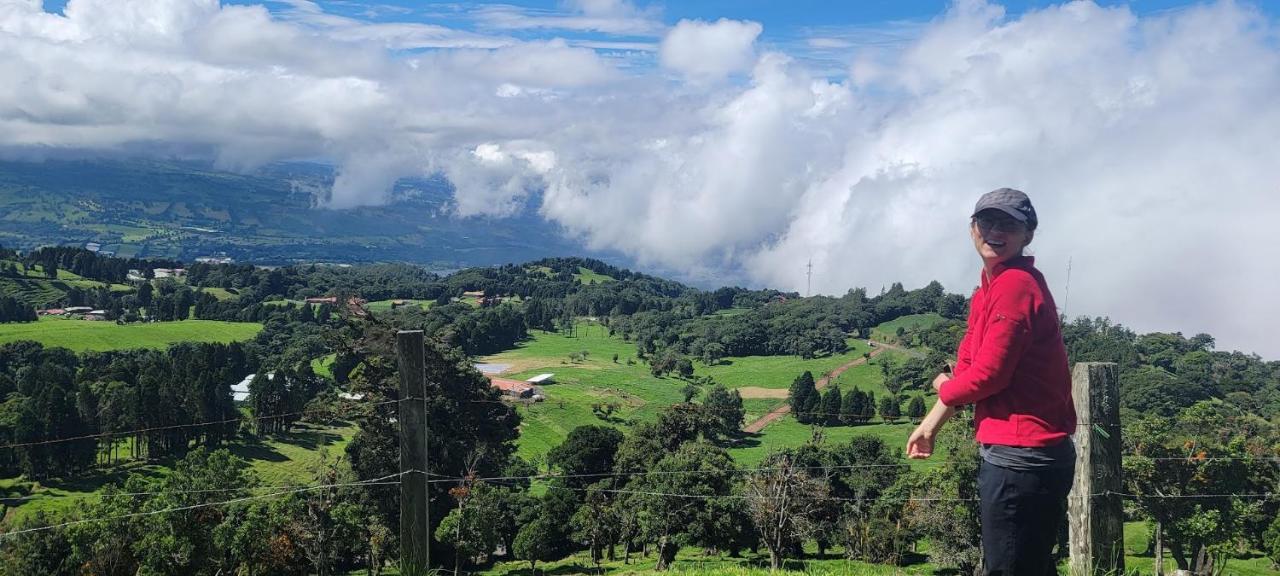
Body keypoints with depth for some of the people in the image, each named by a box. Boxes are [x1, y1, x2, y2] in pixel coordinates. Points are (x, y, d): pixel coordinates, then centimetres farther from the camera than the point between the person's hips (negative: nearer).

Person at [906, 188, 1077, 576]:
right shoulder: (988, 289, 16)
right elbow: (966, 365, 20)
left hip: (1022, 456, -10)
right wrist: (930, 425, 17)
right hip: (1016, 453, 10)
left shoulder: (1016, 284, -15)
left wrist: (944, 389, 2)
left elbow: (988, 373, -18)